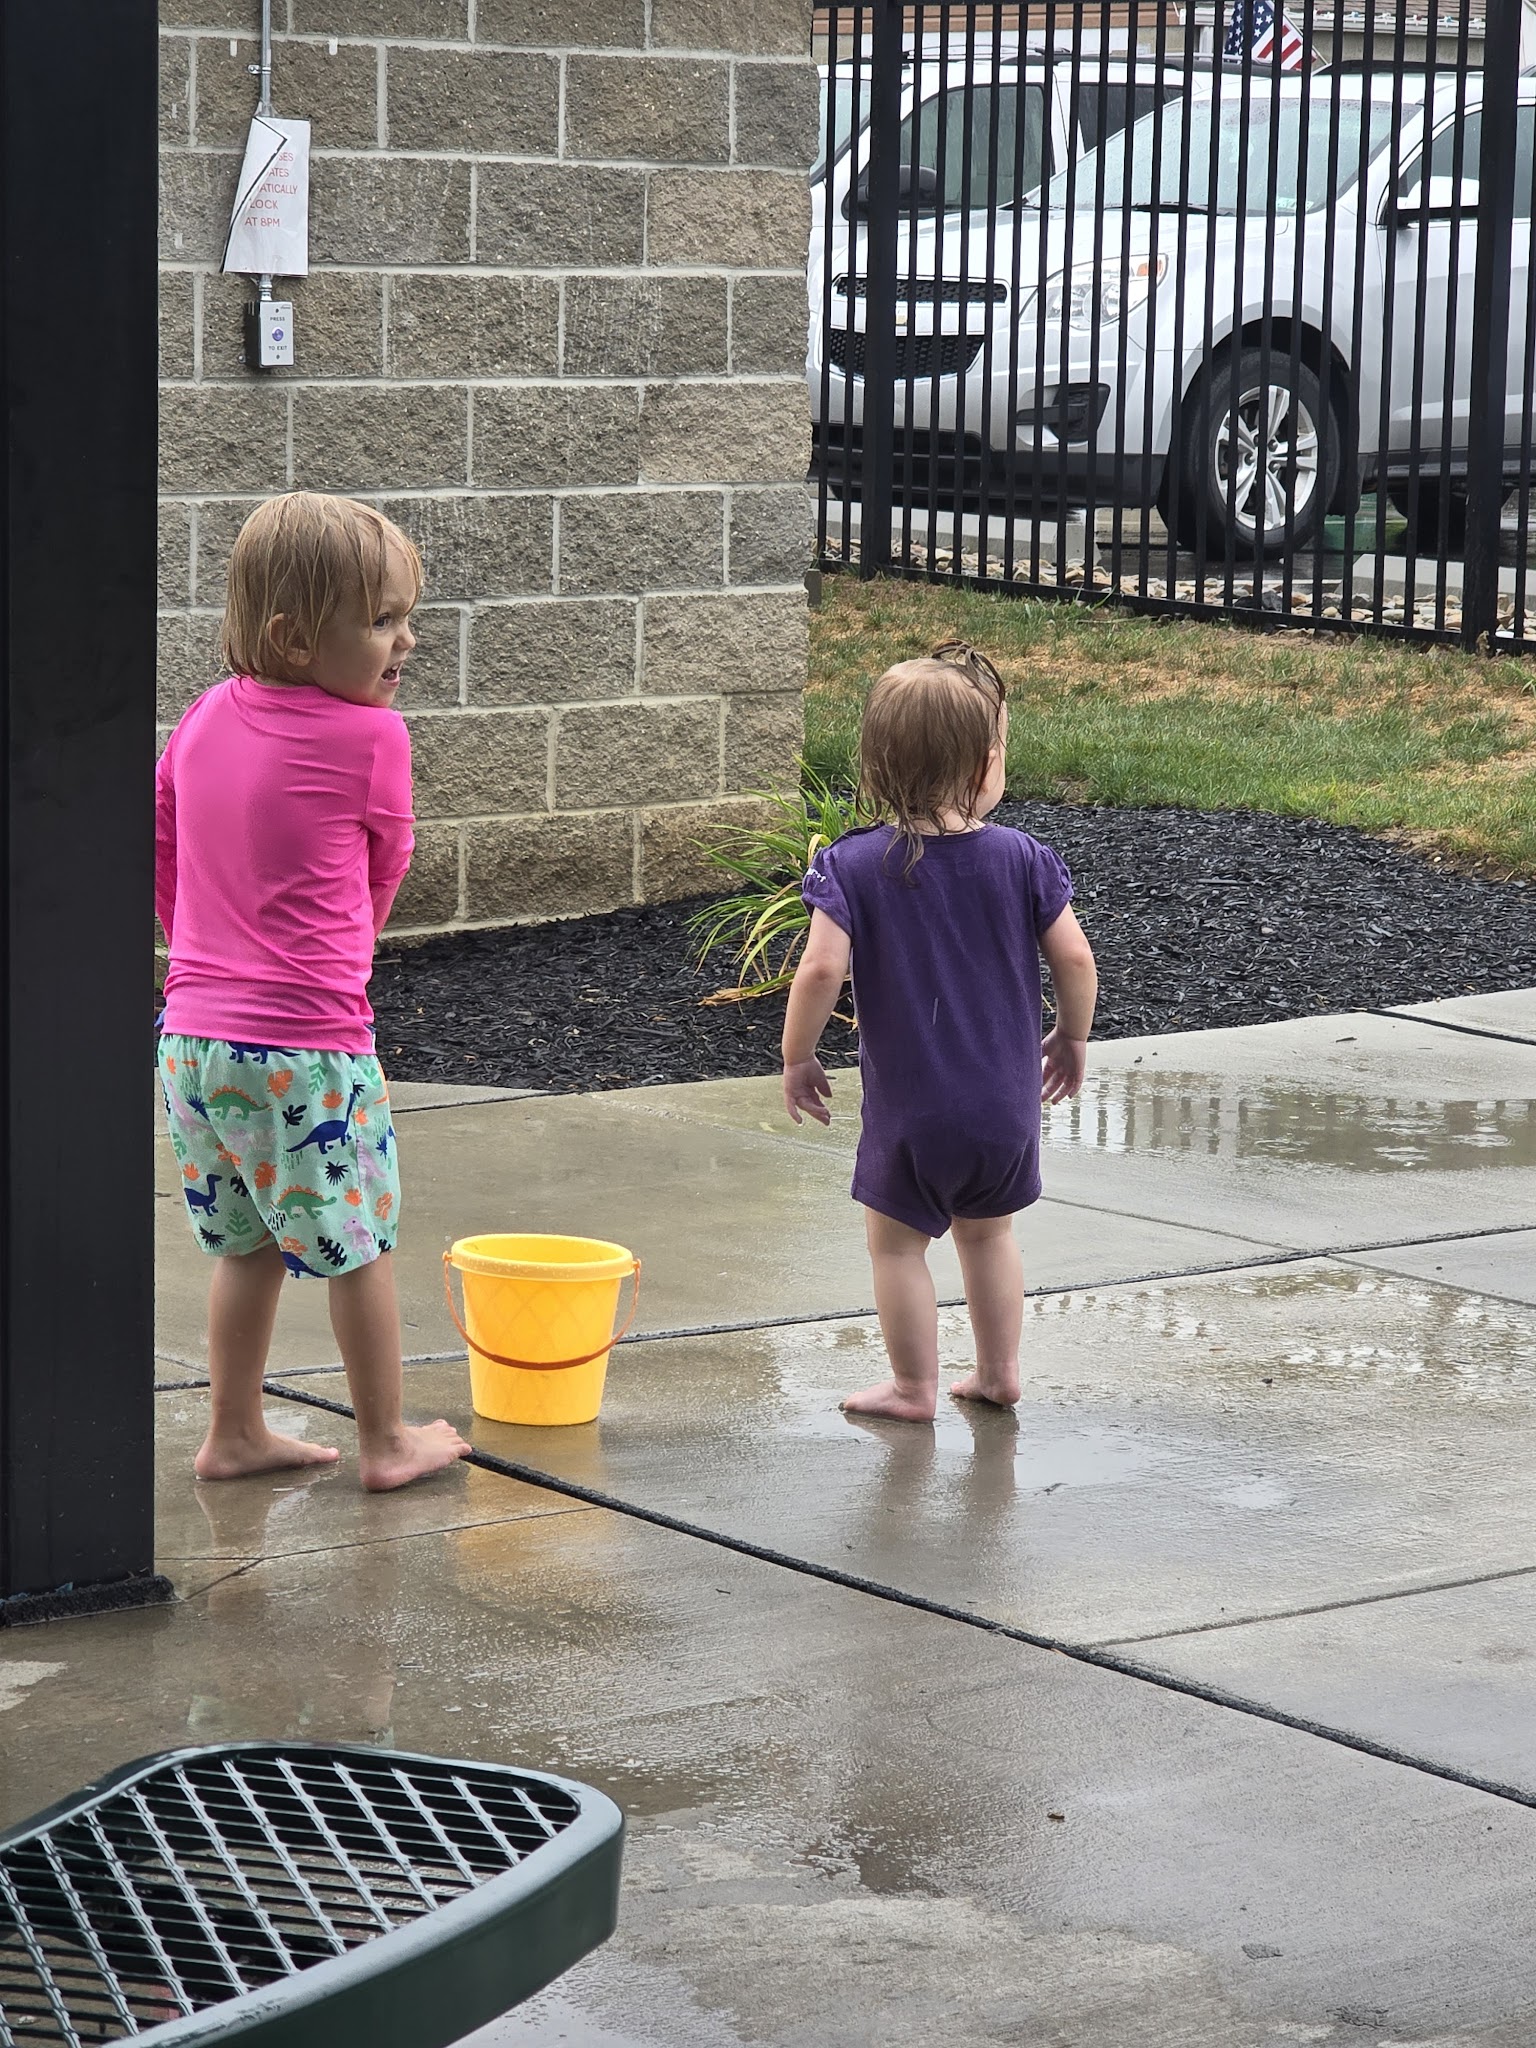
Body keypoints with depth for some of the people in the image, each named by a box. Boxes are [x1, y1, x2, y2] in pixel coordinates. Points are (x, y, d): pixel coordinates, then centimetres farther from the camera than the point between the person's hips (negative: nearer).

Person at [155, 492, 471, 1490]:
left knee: (247, 1242, 20)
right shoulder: (371, 737, -13)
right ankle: (388, 1441, 20)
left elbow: (159, 856, 14)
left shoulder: (207, 717, 4)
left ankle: (235, 1432, 26)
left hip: (193, 1032, 6)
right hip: (310, 1046, -6)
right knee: (360, 1246, 10)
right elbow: (385, 871, 2)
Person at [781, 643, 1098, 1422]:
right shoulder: (1021, 860, -7)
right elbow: (1074, 959, -6)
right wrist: (1072, 1038, 11)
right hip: (1007, 1102, 3)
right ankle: (998, 1371, 31)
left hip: (909, 1106, -3)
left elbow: (821, 970, -20)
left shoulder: (854, 865, -13)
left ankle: (914, 1387, 19)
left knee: (897, 1241, 13)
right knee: (988, 1232, 23)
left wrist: (797, 1059, -6)